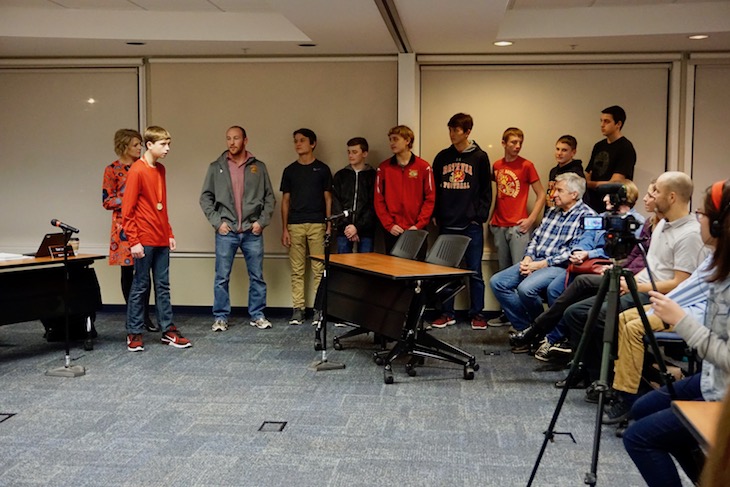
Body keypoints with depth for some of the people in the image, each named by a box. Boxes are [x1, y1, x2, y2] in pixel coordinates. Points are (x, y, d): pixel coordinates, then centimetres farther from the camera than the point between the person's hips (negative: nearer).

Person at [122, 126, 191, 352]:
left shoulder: (161, 169, 12)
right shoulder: (137, 170, -11)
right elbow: (127, 209, -13)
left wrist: (170, 233, 15)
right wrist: (133, 241, -16)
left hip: (161, 240, 7)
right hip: (144, 241, -7)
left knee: (163, 286, 10)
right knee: (140, 287, 1)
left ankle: (168, 330, 16)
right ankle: (134, 333, 11)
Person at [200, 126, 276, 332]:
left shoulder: (258, 167, 5)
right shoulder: (216, 167, 4)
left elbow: (270, 197, 7)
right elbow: (205, 197, 5)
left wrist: (262, 221, -3)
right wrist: (217, 221, -5)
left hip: (252, 232, 1)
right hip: (226, 231, -1)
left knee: (257, 276, 7)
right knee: (222, 278, 4)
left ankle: (257, 315, 19)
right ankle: (220, 317, 15)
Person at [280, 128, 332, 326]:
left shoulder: (322, 169, 6)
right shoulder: (290, 170, 11)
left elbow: (328, 198, 6)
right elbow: (285, 200, 12)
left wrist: (329, 225, -2)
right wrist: (284, 229, 5)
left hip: (317, 224, -2)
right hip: (295, 225, 2)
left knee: (319, 269, -2)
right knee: (297, 270, 3)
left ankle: (319, 309, 4)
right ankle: (297, 309, 7)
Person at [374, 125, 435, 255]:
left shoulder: (424, 167, 1)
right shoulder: (383, 167, 5)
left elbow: (430, 198, -1)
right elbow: (378, 199, 3)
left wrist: (419, 225, -9)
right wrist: (389, 225, -7)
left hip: (417, 231, -1)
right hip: (392, 231, 2)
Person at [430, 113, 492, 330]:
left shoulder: (480, 157, 1)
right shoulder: (442, 157, 9)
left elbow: (486, 190, 1)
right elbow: (435, 189, 12)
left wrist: (480, 216, -7)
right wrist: (436, 215, 4)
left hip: (471, 225, -3)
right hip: (447, 224, 3)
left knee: (474, 271, 3)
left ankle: (477, 314, 11)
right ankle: (447, 313, 15)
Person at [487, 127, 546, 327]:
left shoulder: (526, 165, -3)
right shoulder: (496, 166, 9)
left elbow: (541, 194, -1)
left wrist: (531, 219, -8)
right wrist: (492, 216, 12)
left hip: (519, 226, -5)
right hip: (499, 226, 5)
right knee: (504, 272, 11)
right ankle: (506, 313, 20)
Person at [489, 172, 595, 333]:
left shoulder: (586, 216, -7)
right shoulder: (552, 212, 18)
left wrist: (541, 264, -16)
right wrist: (528, 258, -1)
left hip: (560, 266, -8)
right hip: (536, 261, 8)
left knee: (525, 288, -32)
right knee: (496, 282, -6)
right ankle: (525, 327, -1)